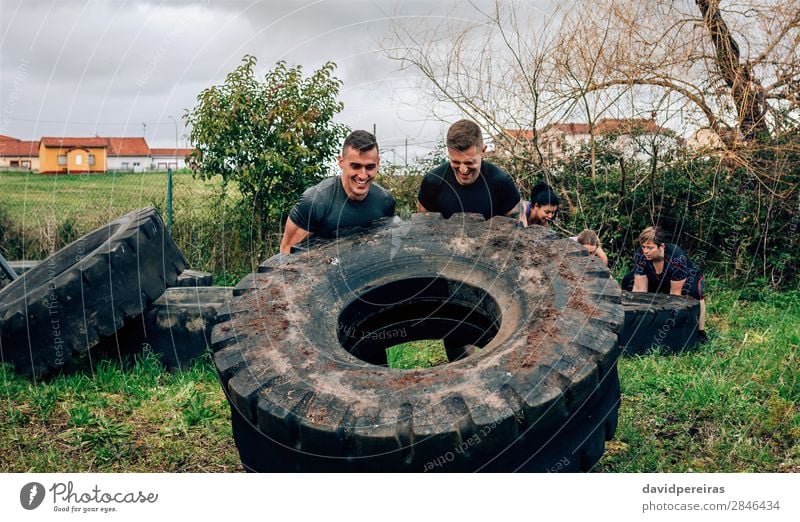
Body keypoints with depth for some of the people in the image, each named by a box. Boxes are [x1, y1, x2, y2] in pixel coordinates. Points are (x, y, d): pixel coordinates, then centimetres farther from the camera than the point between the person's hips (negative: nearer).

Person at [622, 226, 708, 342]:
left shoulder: (677, 258, -38)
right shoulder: (640, 255, -26)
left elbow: (675, 293, -33)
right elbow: (639, 288, -24)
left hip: (687, 279, -5)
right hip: (659, 282, 5)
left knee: (694, 291, -38)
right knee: (628, 281, -10)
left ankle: (700, 332, -22)